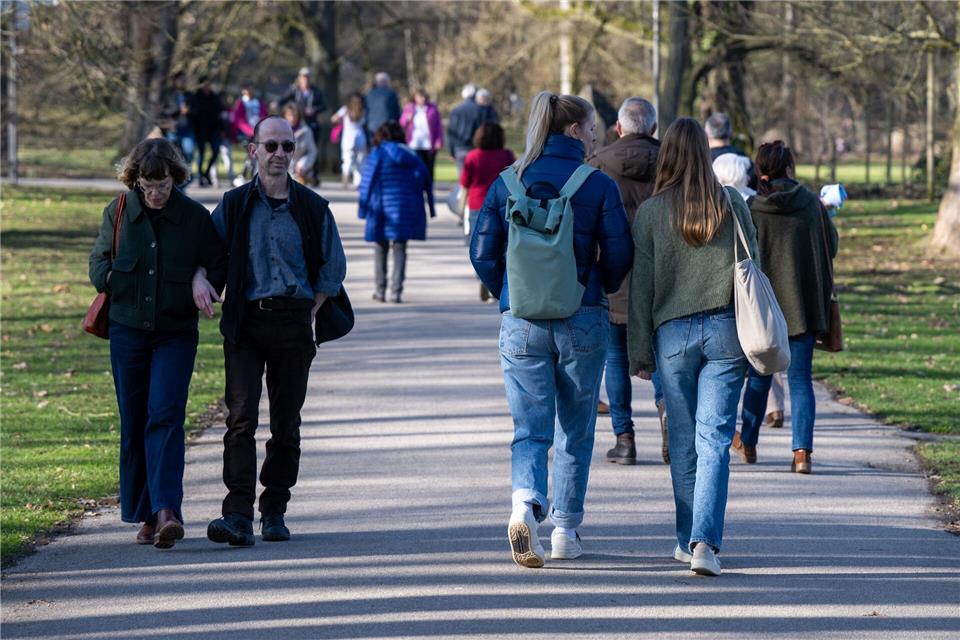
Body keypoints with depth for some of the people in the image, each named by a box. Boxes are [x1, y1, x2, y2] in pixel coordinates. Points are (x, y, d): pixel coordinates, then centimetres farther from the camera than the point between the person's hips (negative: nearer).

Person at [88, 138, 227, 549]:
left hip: (176, 333, -2)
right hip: (128, 330, 2)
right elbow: (98, 262, 13)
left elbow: (218, 265, 9)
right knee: (134, 422, 4)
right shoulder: (118, 213, 4)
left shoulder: (195, 217, -1)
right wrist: (113, 281, -4)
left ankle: (166, 510, -25)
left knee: (165, 417, -16)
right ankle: (147, 515, 12)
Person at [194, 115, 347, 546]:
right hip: (245, 323, -1)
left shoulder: (312, 208, 7)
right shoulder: (234, 205, 7)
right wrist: (199, 278, -8)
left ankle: (274, 511, 15)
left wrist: (309, 312, 5)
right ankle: (238, 517, -20)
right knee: (241, 417, -13)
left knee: (287, 423, 4)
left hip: (294, 322, 1)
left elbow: (334, 267, 14)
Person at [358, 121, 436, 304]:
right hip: (406, 211, 2)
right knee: (400, 250, 5)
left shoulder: (378, 154, -3)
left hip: (383, 210, -2)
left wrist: (363, 209, -4)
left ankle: (380, 290, 14)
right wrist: (430, 208, 8)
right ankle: (396, 292, -3)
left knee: (381, 249, 13)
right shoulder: (410, 155, 6)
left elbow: (367, 183, -7)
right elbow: (426, 181, 4)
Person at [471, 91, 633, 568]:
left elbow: (482, 254, 2)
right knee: (575, 431, 13)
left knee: (530, 429, 3)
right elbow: (619, 256, -6)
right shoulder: (599, 186, -6)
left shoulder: (506, 184, 2)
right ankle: (565, 531, 16)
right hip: (582, 321, -1)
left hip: (520, 322, 1)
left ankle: (527, 502, -25)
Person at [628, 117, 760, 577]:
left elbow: (641, 285, 0)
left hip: (673, 334, 0)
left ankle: (688, 540, 19)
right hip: (726, 331, 0)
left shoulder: (652, 211, -2)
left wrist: (640, 353, 6)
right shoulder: (733, 204, 1)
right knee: (715, 439, -3)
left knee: (683, 442, 11)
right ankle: (706, 541, -17)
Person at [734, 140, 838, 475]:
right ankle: (802, 451, -8)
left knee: (759, 375, 14)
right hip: (804, 304, 1)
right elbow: (831, 245, 9)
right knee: (800, 377, 2)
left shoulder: (750, 209, -9)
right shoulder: (812, 203, -4)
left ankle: (748, 443, 29)